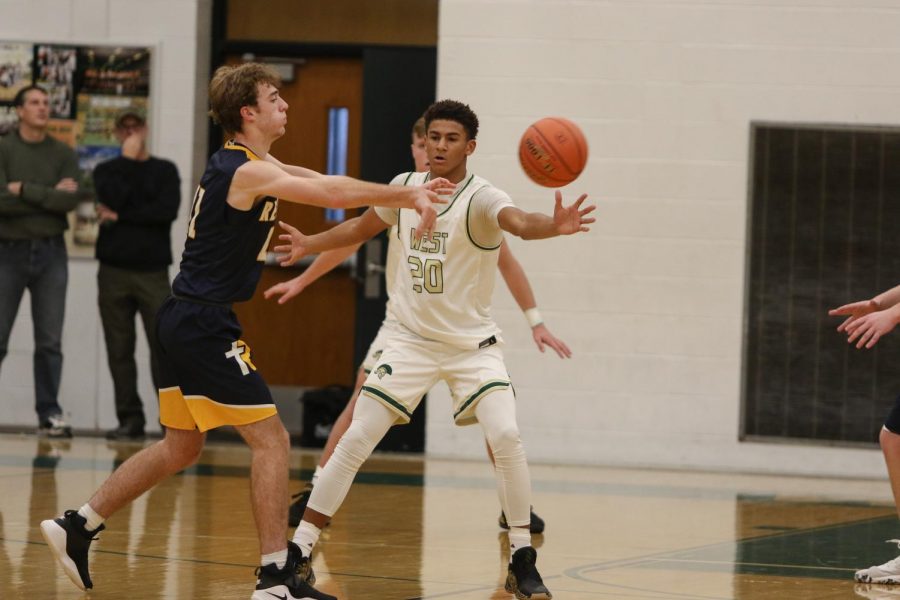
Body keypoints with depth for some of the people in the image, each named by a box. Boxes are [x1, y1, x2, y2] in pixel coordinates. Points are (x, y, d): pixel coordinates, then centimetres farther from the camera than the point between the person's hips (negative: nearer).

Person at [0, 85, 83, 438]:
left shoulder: (64, 154, 7)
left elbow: (73, 200, -9)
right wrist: (50, 197, -11)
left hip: (51, 253, 2)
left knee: (50, 342, 2)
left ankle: (49, 414, 7)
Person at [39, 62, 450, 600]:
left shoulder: (247, 162, 14)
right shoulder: (247, 172, -16)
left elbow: (323, 185, 16)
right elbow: (334, 196, -23)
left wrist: (408, 195, 10)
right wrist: (408, 196, -14)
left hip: (188, 320, 10)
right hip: (205, 324, -10)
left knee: (182, 446, 19)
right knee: (271, 439, -8)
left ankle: (78, 527, 23)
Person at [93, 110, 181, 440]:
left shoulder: (165, 171, 10)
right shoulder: (107, 171, 12)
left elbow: (168, 211, -7)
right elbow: (113, 199, -9)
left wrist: (120, 217, -6)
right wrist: (128, 159, -4)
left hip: (152, 271, -1)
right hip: (113, 272, 1)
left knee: (163, 346, -8)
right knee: (119, 349, -1)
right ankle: (130, 419, 3)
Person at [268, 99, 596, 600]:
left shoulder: (481, 198, -16)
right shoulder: (405, 187, 0)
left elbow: (517, 221, -40)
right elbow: (364, 226, 22)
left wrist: (552, 225, -61)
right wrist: (311, 245, 16)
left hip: (473, 345, -3)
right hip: (410, 340, 3)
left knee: (506, 436, -21)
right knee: (355, 442, -4)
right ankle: (299, 549, 5)